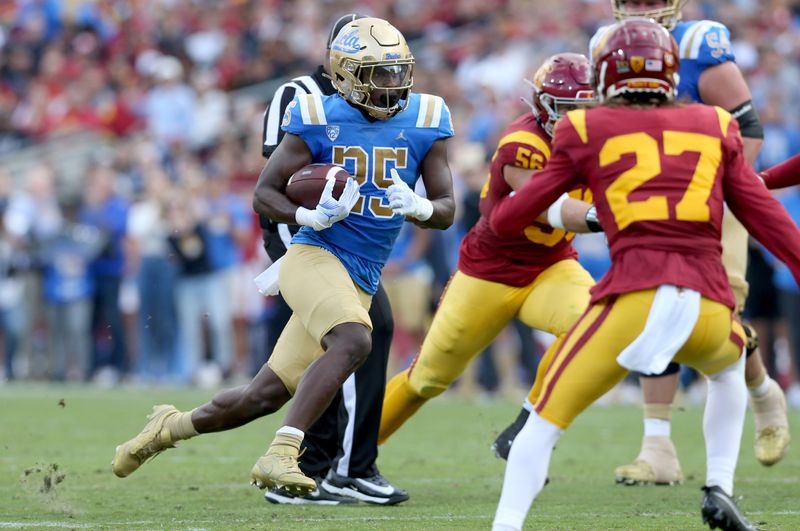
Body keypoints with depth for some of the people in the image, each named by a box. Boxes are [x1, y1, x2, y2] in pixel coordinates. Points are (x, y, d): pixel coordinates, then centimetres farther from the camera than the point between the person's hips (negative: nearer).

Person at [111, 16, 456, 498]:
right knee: (354, 342, -35)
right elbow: (264, 195, -1)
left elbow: (447, 212, 6)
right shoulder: (318, 120, -5)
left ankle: (173, 426, 33)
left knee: (265, 396, 9)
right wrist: (309, 217, -21)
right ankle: (280, 455, -36)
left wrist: (417, 206, -18)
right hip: (316, 256, -5)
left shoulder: (424, 123, 4)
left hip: (360, 283, 5)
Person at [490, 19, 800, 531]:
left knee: (545, 422, 8)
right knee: (729, 366, 37)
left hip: (633, 299, -3)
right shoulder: (715, 127, 18)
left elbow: (505, 220, 16)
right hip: (710, 308, 3)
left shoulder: (587, 131, 12)